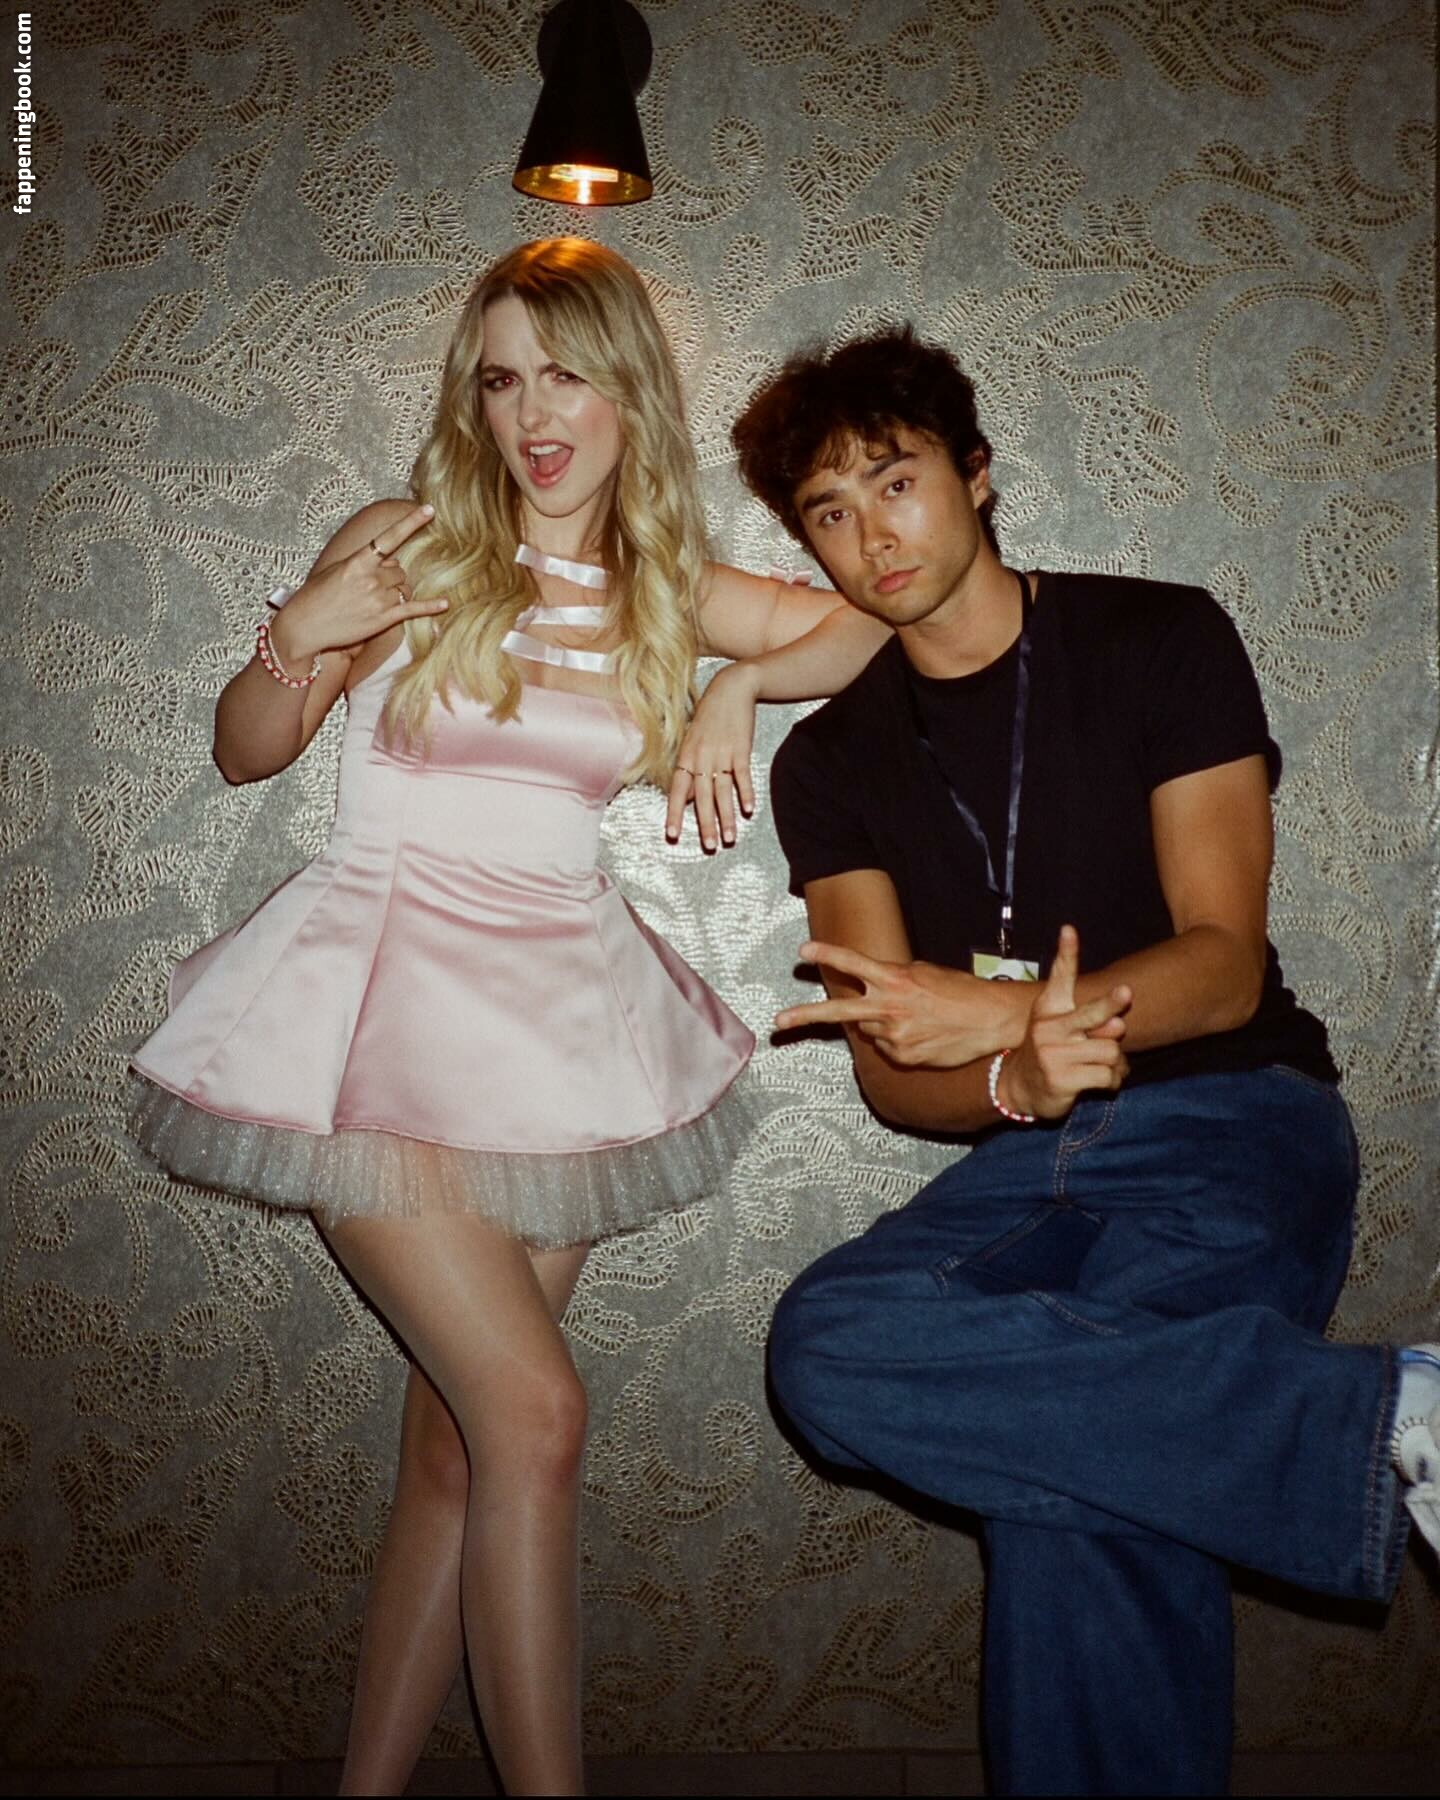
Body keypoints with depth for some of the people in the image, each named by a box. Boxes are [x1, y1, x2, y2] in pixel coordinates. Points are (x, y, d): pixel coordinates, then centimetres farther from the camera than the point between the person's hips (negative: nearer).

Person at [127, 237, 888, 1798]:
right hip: (383, 1006, -3)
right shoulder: (411, 546, 1)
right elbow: (245, 753, 7)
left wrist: (739, 686, 2)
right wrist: (298, 639, -13)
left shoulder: (665, 594, 9)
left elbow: (869, 623, 19)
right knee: (534, 1410, -12)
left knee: (456, 1441, 6)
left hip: (559, 1010, 4)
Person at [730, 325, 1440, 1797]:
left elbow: (1223, 965, -6)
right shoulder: (831, 763, 10)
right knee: (830, 1338, -28)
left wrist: (999, 1011, -22)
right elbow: (890, 1072, 4)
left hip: (1233, 1122, -4)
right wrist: (1021, 1082, -19)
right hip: (1028, 1164, 5)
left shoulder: (1159, 642, 1)